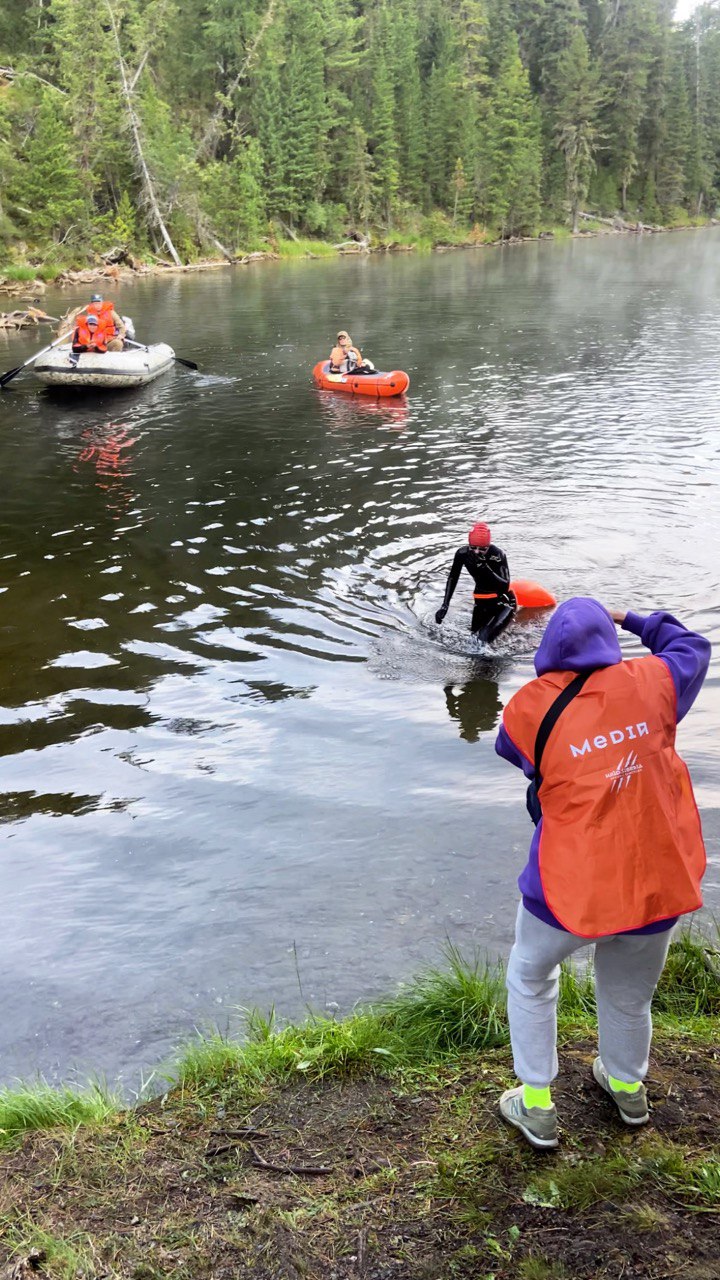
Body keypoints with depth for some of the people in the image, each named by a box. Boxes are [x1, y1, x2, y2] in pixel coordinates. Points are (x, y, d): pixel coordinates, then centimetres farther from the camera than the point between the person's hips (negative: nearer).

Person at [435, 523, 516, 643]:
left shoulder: (498, 555, -25)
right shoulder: (463, 553, -12)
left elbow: (505, 586, -31)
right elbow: (452, 578, 2)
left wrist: (485, 568, -41)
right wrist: (445, 605, -4)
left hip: (503, 601, -5)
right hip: (482, 602, 5)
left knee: (485, 638, -23)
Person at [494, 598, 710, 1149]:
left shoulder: (532, 707, -14)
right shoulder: (650, 683, -7)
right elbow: (692, 647, 14)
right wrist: (630, 618, 22)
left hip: (572, 889, -2)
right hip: (659, 882, 3)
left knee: (531, 980, 25)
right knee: (630, 995, 27)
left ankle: (537, 1107, 30)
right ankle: (629, 1089, 51)